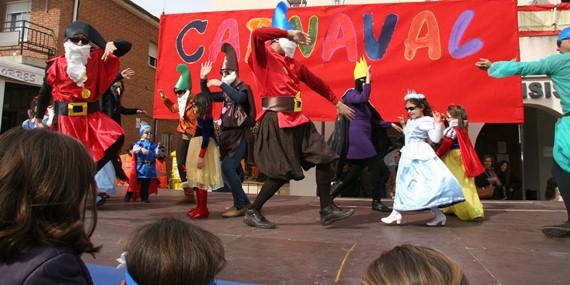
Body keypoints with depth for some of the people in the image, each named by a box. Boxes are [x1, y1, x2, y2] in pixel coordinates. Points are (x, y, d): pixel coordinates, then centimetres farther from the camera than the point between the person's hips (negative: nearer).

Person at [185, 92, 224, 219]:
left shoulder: (205, 118, -13)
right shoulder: (201, 118, 16)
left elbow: (206, 138, -20)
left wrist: (201, 156, -24)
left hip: (203, 150, -10)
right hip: (198, 150, 10)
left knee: (201, 180, -9)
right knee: (197, 180, 12)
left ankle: (203, 209, -5)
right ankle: (199, 207, 20)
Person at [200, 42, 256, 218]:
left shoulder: (243, 88, -4)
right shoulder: (227, 91, 16)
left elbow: (239, 98, -27)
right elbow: (208, 97, 22)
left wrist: (221, 84, -26)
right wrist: (203, 79, 9)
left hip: (240, 134, -8)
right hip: (228, 134, 8)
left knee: (227, 167, -18)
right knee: (231, 170, 8)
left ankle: (240, 206, -10)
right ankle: (244, 202, 20)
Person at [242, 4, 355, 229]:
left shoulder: (293, 63, 20)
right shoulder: (264, 55, 0)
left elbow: (316, 82, 28)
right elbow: (257, 34, -22)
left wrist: (337, 103, 31)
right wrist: (289, 33, -14)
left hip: (297, 119, 8)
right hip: (276, 119, -8)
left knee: (324, 158, 4)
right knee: (282, 172, -6)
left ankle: (327, 210, 14)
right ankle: (252, 213, 12)